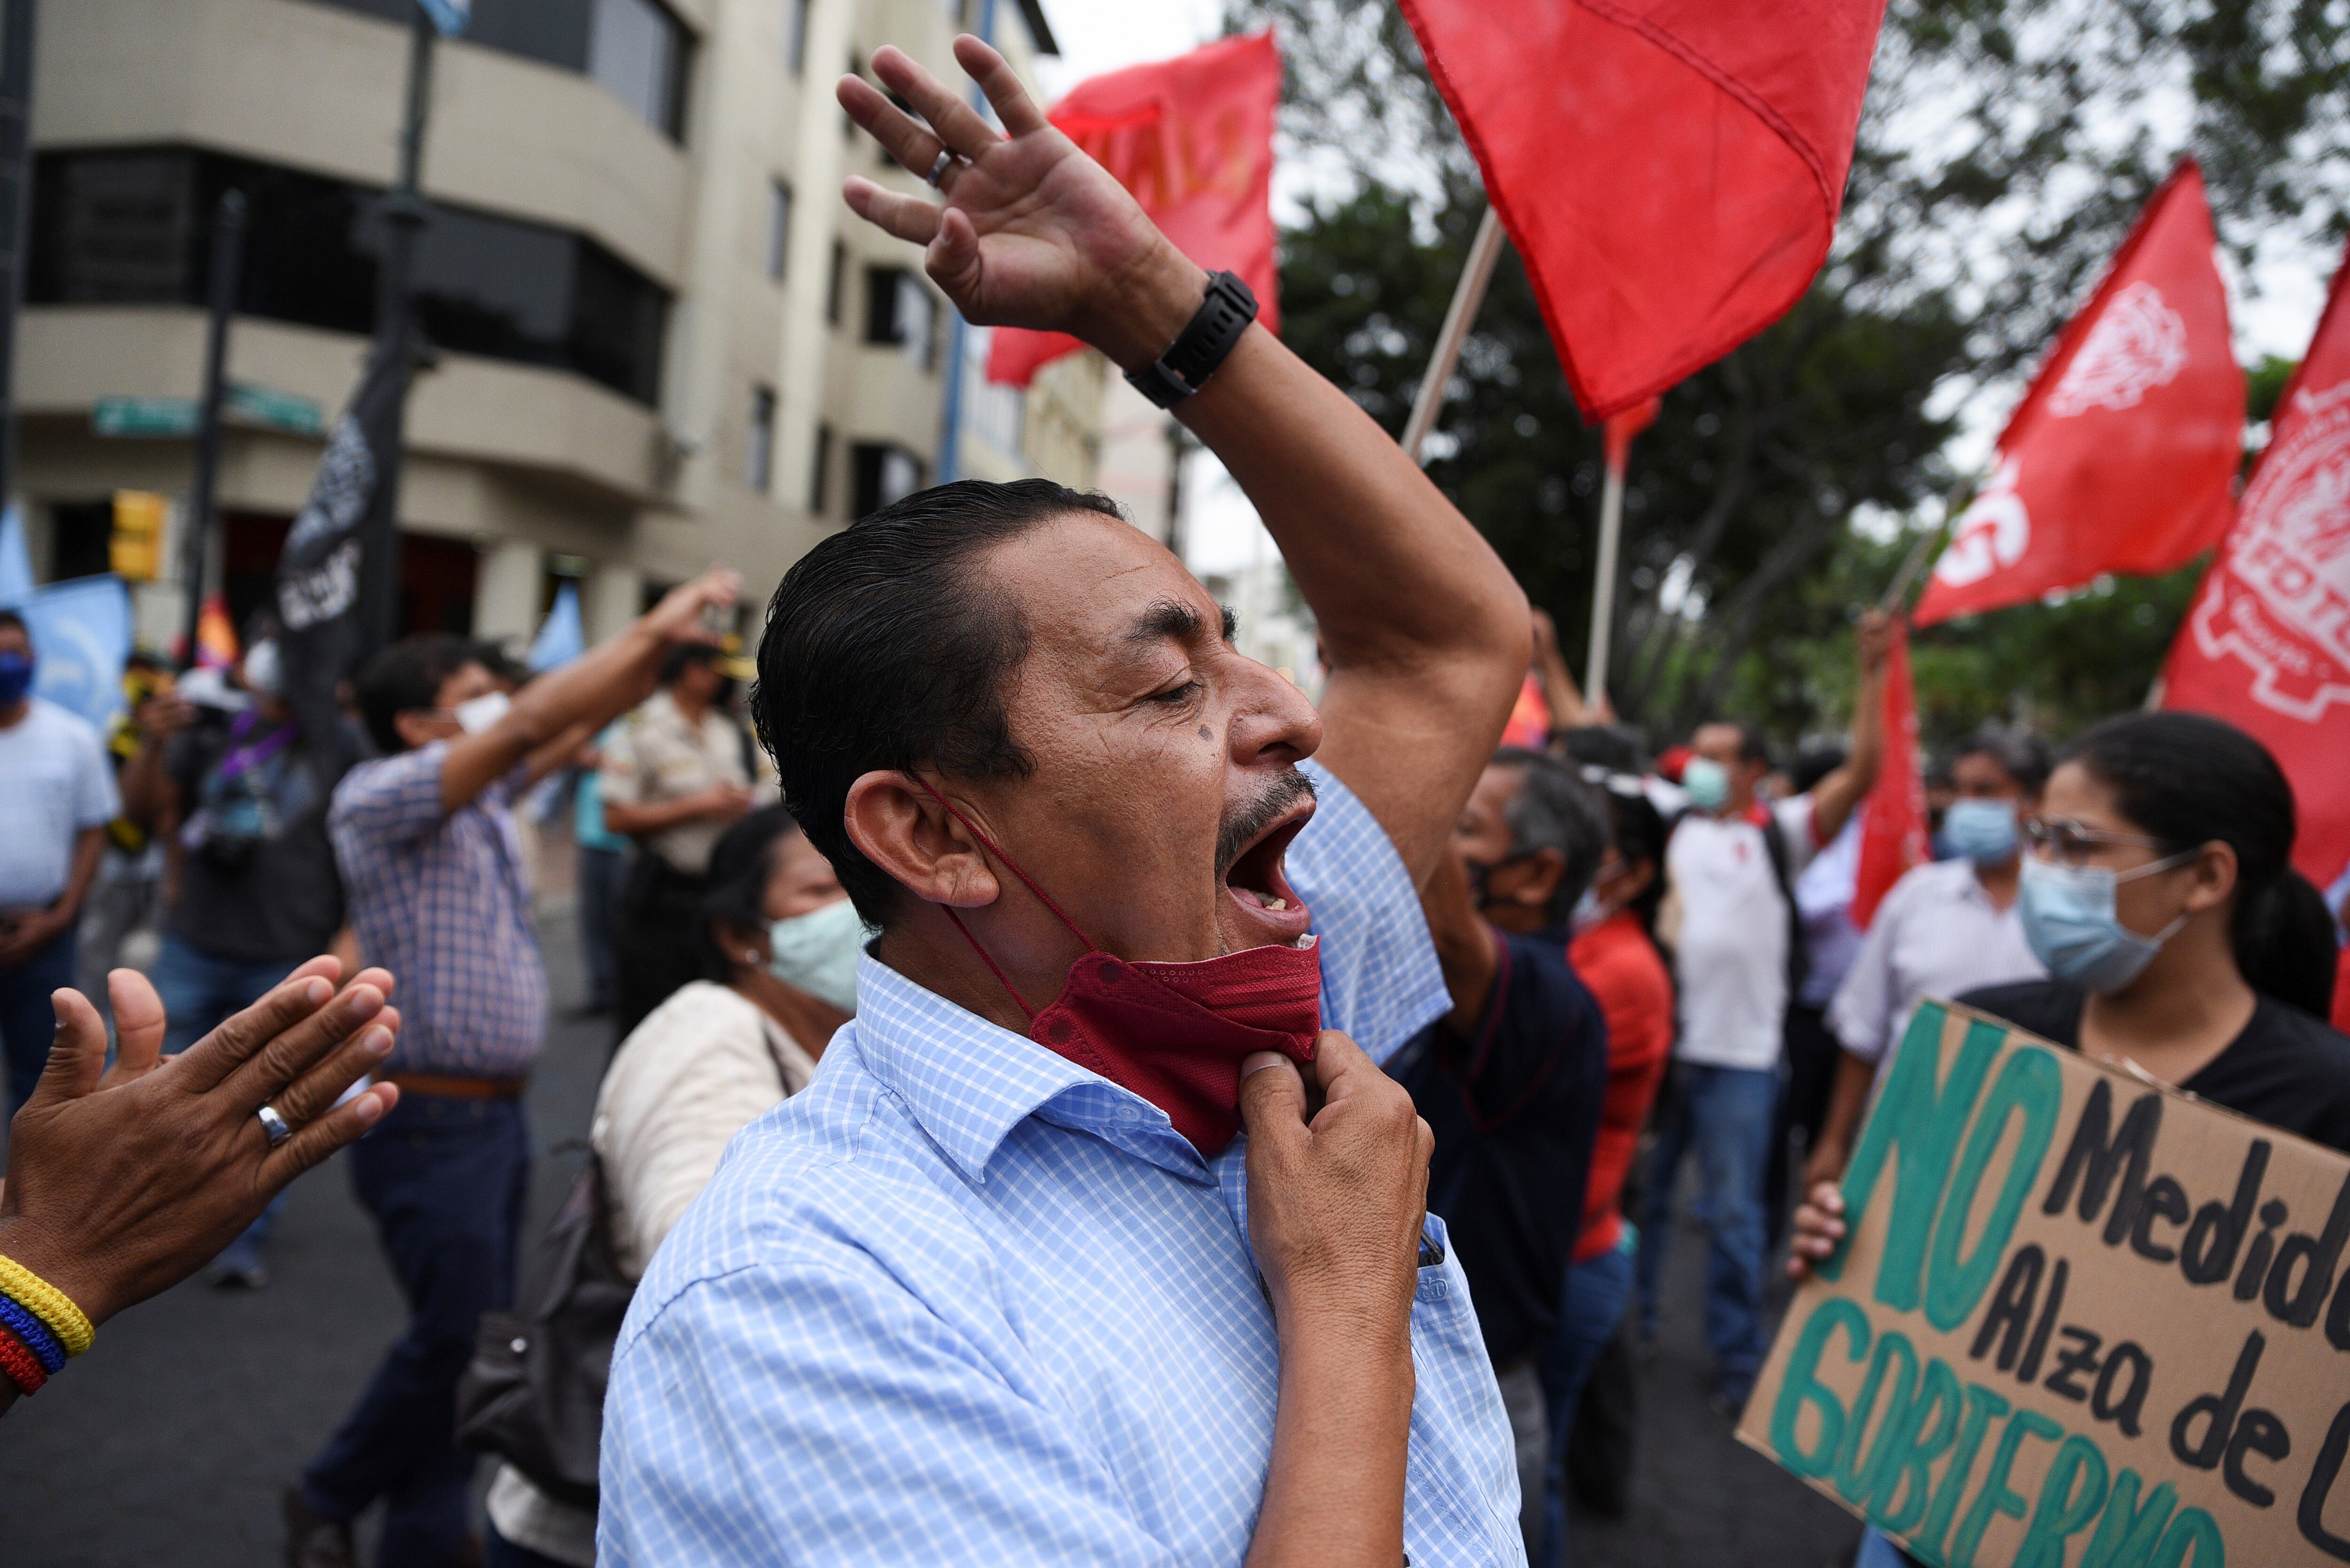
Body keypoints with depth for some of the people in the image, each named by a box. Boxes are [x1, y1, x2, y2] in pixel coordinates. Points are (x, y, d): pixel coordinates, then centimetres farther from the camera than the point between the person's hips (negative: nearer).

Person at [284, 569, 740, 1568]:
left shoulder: (481, 794, 12)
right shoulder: (378, 798, -13)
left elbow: (577, 727, 8)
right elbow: (531, 722, -23)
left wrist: (660, 648, -6)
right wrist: (649, 631, -21)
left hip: (497, 1112, 8)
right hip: (431, 1122, -8)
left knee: (476, 1333, 11)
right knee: (456, 1335, -3)